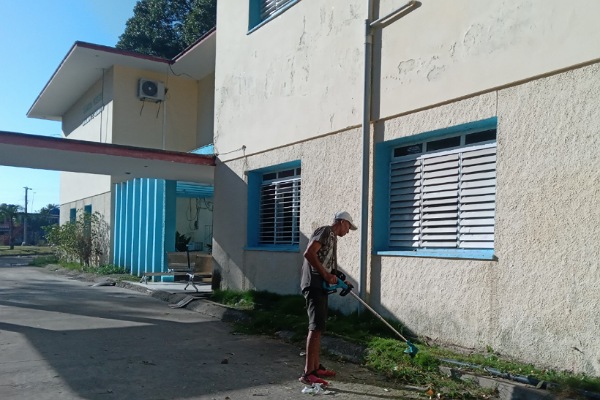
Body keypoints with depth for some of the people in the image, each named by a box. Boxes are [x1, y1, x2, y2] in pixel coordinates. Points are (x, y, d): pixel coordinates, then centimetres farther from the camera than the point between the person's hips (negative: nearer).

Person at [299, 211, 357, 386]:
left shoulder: (332, 237, 23)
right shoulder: (325, 231, -7)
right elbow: (309, 254, -19)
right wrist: (326, 275, -18)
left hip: (321, 286, 11)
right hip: (314, 284, -11)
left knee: (318, 327, 14)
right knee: (316, 326, -15)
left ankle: (316, 367, 23)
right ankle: (308, 373, -16)